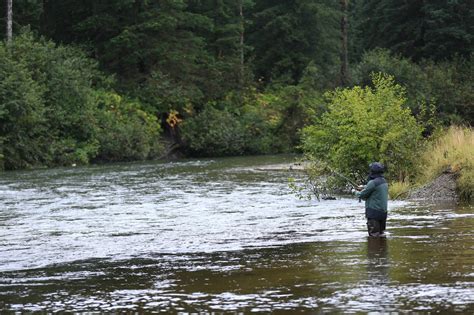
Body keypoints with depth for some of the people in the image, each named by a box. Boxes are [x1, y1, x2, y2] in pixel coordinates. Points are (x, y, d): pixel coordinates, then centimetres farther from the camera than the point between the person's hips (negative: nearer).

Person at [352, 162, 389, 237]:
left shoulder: (373, 182, -17)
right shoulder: (384, 181, 10)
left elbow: (362, 195, -9)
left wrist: (355, 191, 10)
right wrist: (365, 187, 24)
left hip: (374, 212, -9)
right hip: (383, 212, 9)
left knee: (373, 235, -5)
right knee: (380, 235, 13)